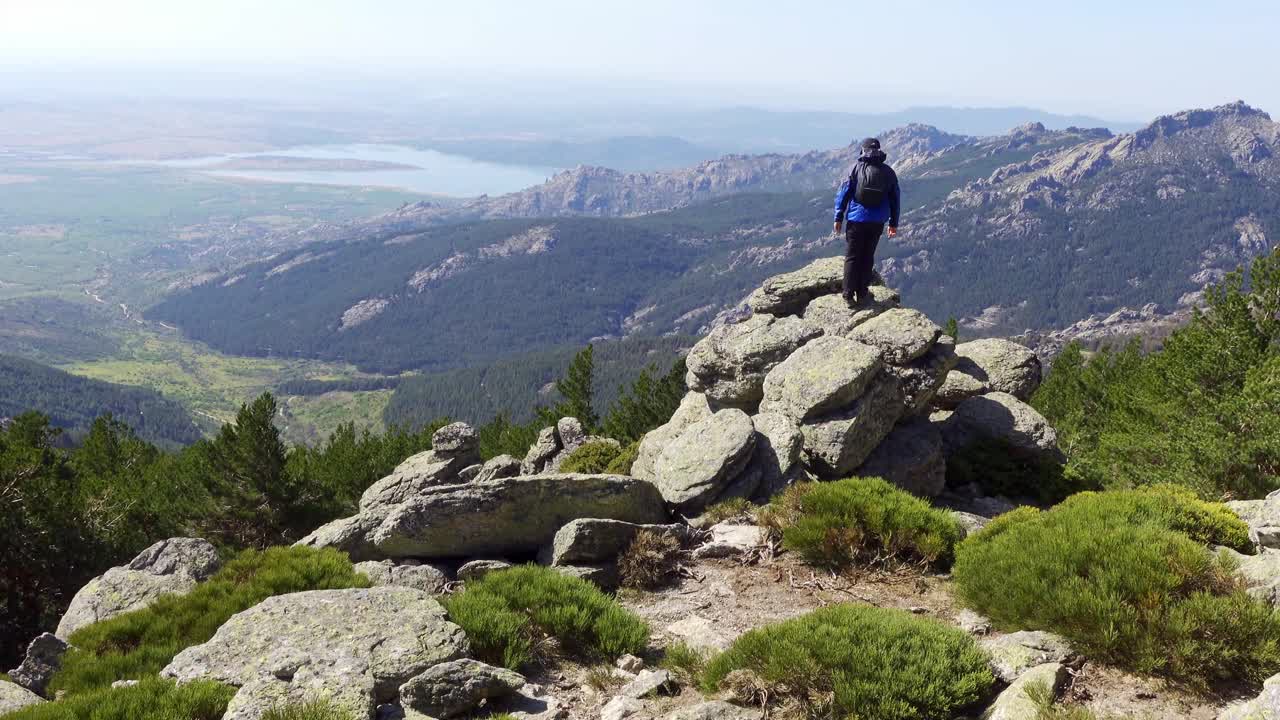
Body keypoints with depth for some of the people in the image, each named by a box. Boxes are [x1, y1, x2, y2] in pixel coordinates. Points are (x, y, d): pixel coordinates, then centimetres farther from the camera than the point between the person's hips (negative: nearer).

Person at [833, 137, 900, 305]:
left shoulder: (856, 168, -4)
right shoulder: (888, 172, 5)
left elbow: (843, 193, -6)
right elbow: (895, 199, 10)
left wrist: (839, 217, 0)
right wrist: (893, 223, 18)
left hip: (856, 220, -2)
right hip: (877, 222, 2)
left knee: (852, 257, 4)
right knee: (867, 257, 13)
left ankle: (849, 295, 1)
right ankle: (862, 294, 15)